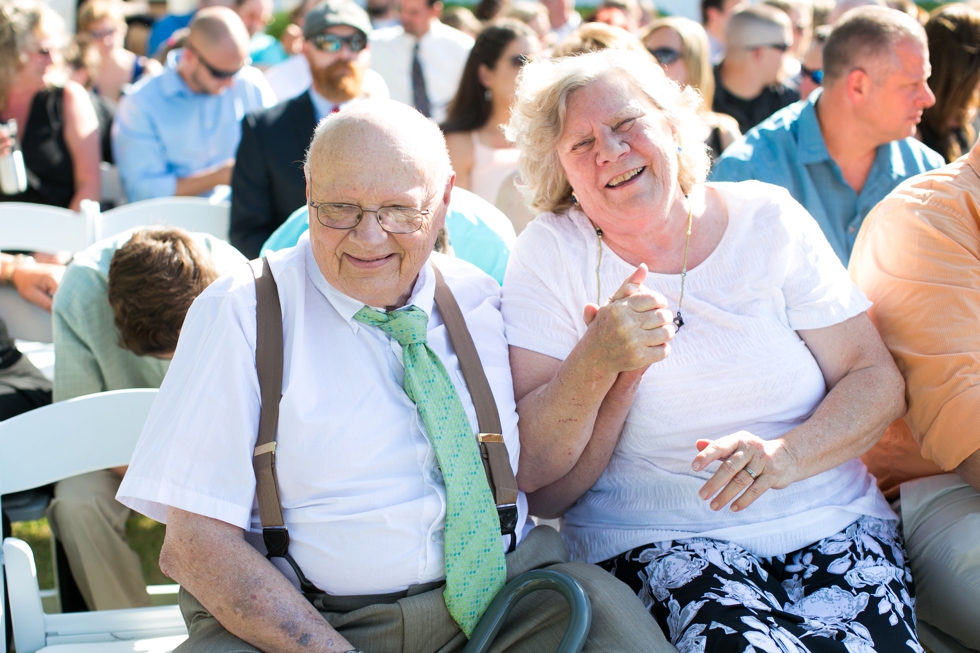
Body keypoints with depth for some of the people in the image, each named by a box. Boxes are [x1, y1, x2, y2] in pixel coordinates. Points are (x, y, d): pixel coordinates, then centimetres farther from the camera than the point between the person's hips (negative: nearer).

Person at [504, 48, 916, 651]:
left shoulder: (767, 220, 5)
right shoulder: (552, 255, -1)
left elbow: (877, 380, 2)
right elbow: (530, 475, -6)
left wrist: (784, 455, -16)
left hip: (833, 527, 2)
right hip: (655, 545, -2)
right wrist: (599, 361, -23)